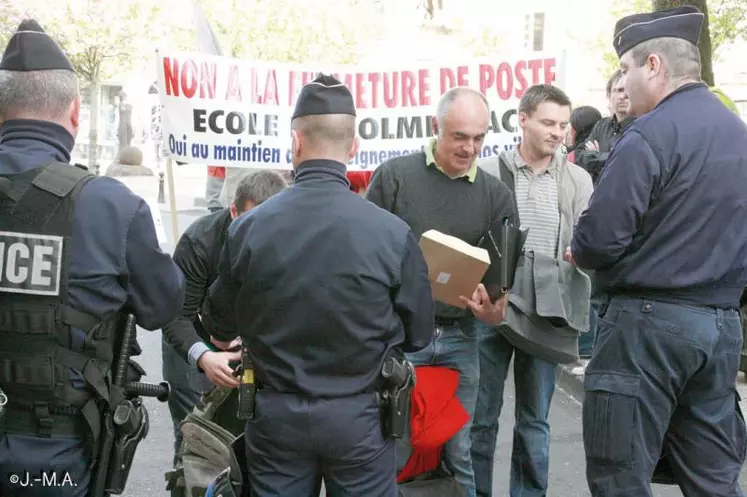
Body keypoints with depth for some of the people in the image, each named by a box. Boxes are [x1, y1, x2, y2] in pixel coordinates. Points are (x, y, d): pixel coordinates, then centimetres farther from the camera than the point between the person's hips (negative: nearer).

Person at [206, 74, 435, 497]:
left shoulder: (247, 228, -12)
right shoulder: (392, 232, -16)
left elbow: (223, 330, 2)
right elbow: (419, 335, -4)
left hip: (275, 416, 1)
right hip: (357, 417, -1)